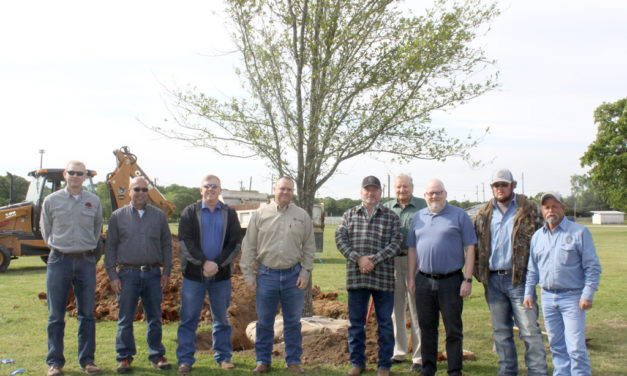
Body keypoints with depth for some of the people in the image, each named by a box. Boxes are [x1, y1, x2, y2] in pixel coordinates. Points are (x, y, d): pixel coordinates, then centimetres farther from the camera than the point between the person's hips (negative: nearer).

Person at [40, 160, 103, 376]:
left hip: (86, 261, 1)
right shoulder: (51, 201, 2)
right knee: (56, 316, 3)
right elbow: (45, 228, 13)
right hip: (59, 261, -1)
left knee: (87, 314, 6)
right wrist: (56, 247, 11)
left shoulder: (94, 202, 6)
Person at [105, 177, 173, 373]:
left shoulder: (159, 216, 10)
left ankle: (157, 355, 17)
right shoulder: (118, 216, 6)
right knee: (125, 319, 3)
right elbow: (110, 247, 6)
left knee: (154, 318, 7)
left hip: (153, 274, 1)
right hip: (127, 274, -1)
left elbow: (166, 245, 11)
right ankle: (125, 357, 14)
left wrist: (166, 272, 4)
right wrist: (112, 275, -1)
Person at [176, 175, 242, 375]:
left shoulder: (229, 214, 8)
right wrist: (204, 262, -15)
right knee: (189, 318, 1)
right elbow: (185, 242, -5)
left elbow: (235, 243, 2)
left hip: (221, 275, 1)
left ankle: (223, 357, 20)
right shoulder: (190, 212, 4)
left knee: (221, 318, 9)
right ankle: (185, 360, 9)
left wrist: (217, 264, -11)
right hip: (194, 273, -1)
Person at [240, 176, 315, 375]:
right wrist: (248, 275, 0)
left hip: (293, 275, 1)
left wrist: (305, 272, 1)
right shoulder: (260, 214, 3)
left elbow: (309, 247, 10)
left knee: (293, 322, 9)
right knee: (264, 322, 7)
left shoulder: (302, 216, 6)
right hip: (267, 274, 0)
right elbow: (249, 246, 5)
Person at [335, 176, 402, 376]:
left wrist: (374, 260, -15)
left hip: (383, 277, -1)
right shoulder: (349, 214, 11)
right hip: (355, 276, 2)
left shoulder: (391, 216, 6)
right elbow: (340, 238, 0)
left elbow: (395, 243, -3)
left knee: (385, 322, 5)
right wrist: (358, 258, -13)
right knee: (355, 322, 9)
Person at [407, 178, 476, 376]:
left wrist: (468, 280, -8)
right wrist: (411, 278, 9)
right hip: (424, 281, 4)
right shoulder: (418, 217, 13)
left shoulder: (459, 215, 1)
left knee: (453, 330, 3)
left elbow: (470, 249, -2)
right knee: (427, 328, 11)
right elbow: (412, 249, 16)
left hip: (451, 281, -3)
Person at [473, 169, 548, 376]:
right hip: (493, 281, 4)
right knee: (501, 331, 12)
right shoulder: (484, 214, 12)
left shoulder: (529, 210, 1)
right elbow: (476, 245, 17)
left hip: (519, 279, -4)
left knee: (530, 330, -4)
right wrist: (479, 272, 7)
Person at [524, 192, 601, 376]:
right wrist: (529, 293, 10)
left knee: (576, 348, -8)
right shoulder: (537, 236, 11)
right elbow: (532, 269, 18)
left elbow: (593, 267, -4)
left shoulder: (579, 232, -2)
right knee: (556, 346, 10)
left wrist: (587, 295, -11)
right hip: (547, 297, 5)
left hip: (572, 297, -4)